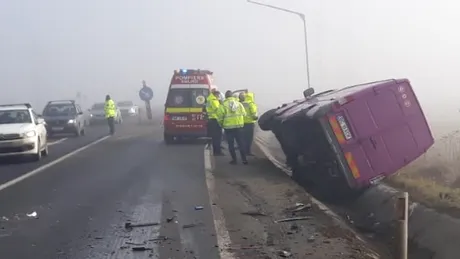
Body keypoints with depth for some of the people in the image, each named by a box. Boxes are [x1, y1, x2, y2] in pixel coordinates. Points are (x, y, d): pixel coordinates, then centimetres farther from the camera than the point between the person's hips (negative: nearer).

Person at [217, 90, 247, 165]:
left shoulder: (223, 105, -5)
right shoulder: (239, 103, 5)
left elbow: (220, 116, -9)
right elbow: (244, 114, 4)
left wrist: (221, 124, 8)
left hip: (228, 127, -3)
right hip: (239, 126, 3)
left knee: (231, 144, 6)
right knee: (241, 143, 8)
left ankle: (234, 159, 6)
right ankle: (244, 159, 5)